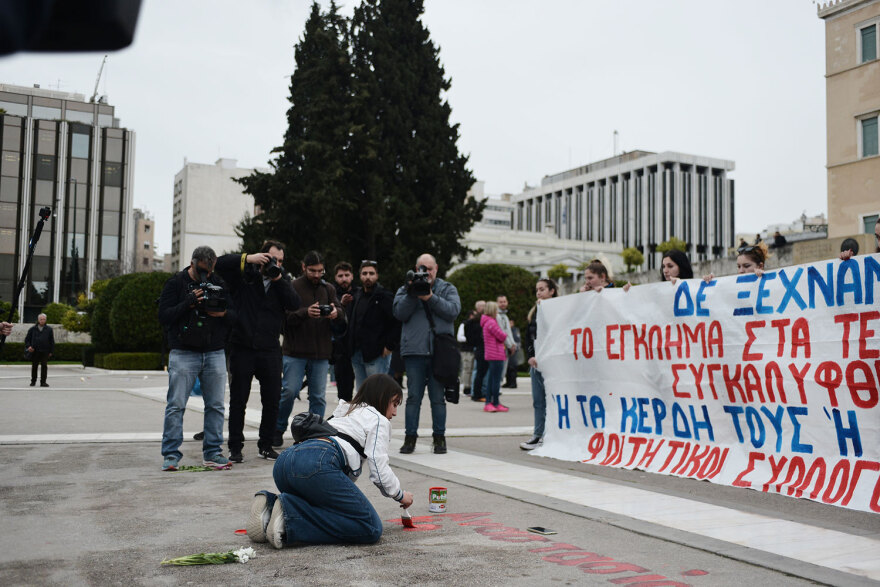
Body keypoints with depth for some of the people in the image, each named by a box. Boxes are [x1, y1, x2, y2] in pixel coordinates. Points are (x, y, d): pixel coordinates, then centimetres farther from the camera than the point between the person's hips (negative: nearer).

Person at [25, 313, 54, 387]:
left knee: (44, 366, -5)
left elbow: (52, 341, 8)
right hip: (34, 351, 1)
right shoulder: (33, 329, 8)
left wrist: (51, 351, 2)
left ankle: (43, 382, 0)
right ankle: (33, 381, 19)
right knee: (34, 366, 7)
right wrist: (28, 346, -6)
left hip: (45, 352, -1)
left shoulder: (49, 329, 6)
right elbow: (27, 339, 12)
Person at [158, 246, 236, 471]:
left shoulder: (219, 285, 12)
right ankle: (171, 455, 2)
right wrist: (188, 304, -17)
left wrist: (222, 313, -11)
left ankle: (213, 453, 13)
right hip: (183, 354, -3)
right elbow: (163, 316, -6)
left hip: (215, 353, 4)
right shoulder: (176, 283, 2)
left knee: (215, 405, 5)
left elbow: (234, 316, 10)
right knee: (176, 405, -5)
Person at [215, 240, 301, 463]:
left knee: (272, 401, 7)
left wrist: (278, 279, -12)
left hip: (270, 350, 3)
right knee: (238, 401, 4)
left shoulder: (282, 280, 9)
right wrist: (247, 259, -18)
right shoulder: (244, 276, 1)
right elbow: (219, 263, -11)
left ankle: (266, 445, 21)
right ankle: (235, 448, 14)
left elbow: (294, 304, -5)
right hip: (242, 348, -3)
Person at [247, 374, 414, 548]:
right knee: (372, 529, -8)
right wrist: (400, 495, 21)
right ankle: (290, 516, -19)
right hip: (317, 464, -9)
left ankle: (271, 505, 2)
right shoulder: (379, 420, 14)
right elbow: (379, 470, 5)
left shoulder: (344, 411, 39)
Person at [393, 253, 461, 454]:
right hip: (414, 351, 0)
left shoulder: (447, 289, 13)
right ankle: (410, 437, 9)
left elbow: (454, 310, -5)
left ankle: (439, 437, 11)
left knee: (438, 397, 3)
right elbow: (399, 313, -1)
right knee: (413, 396, 1)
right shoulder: (406, 289, 13)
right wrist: (411, 294, -13)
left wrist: (431, 298, -13)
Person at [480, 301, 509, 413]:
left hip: (489, 355, 10)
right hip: (496, 355, -10)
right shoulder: (491, 322, -16)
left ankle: (488, 403, 13)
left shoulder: (487, 322, 17)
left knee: (491, 380, 12)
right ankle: (496, 404, 0)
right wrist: (505, 336, 5)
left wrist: (502, 336, 0)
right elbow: (502, 336, -15)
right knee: (496, 380, -4)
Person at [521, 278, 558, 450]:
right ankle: (538, 435, 13)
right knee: (537, 400, 9)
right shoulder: (534, 312, 16)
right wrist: (531, 356, 3)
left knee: (549, 399, -6)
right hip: (535, 361, 7)